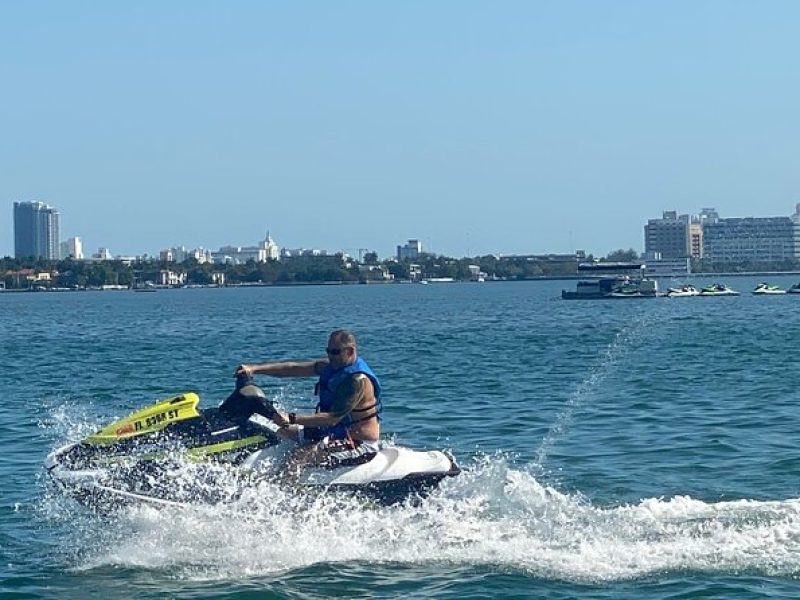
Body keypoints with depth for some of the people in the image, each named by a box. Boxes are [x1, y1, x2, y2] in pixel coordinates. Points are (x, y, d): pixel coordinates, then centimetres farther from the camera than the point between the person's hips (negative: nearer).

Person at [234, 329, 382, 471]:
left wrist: (292, 419, -33)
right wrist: (254, 369, -11)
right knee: (283, 432, 15)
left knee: (305, 453, -30)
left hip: (360, 444, -10)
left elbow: (334, 417, -29)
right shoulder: (331, 366, 3)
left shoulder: (359, 380, -24)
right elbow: (293, 368, -2)